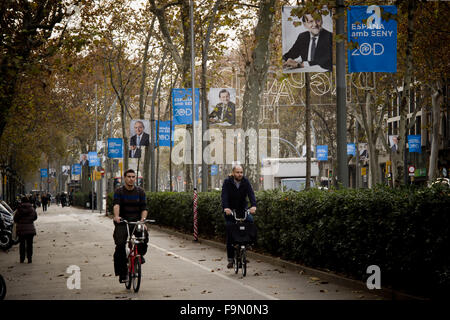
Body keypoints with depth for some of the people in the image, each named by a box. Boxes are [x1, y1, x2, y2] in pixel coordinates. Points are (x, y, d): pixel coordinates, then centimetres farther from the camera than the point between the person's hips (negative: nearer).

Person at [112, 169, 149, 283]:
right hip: (122, 222, -1)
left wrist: (142, 220, -18)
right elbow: (116, 205, -17)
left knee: (144, 235, -28)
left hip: (136, 221, 1)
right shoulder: (119, 191, 0)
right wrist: (116, 216, -38)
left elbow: (144, 208, 1)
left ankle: (140, 254, 4)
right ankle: (122, 273, -3)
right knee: (120, 245, -14)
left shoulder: (140, 191, 7)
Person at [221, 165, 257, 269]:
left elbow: (251, 194, -19)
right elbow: (224, 196, -24)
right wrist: (226, 208, -43)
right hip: (230, 210, -2)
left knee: (250, 220, -28)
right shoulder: (227, 182, -12)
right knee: (230, 235, -8)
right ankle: (230, 259, -2)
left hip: (242, 209, 2)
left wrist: (253, 205, -38)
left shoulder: (245, 182, -7)